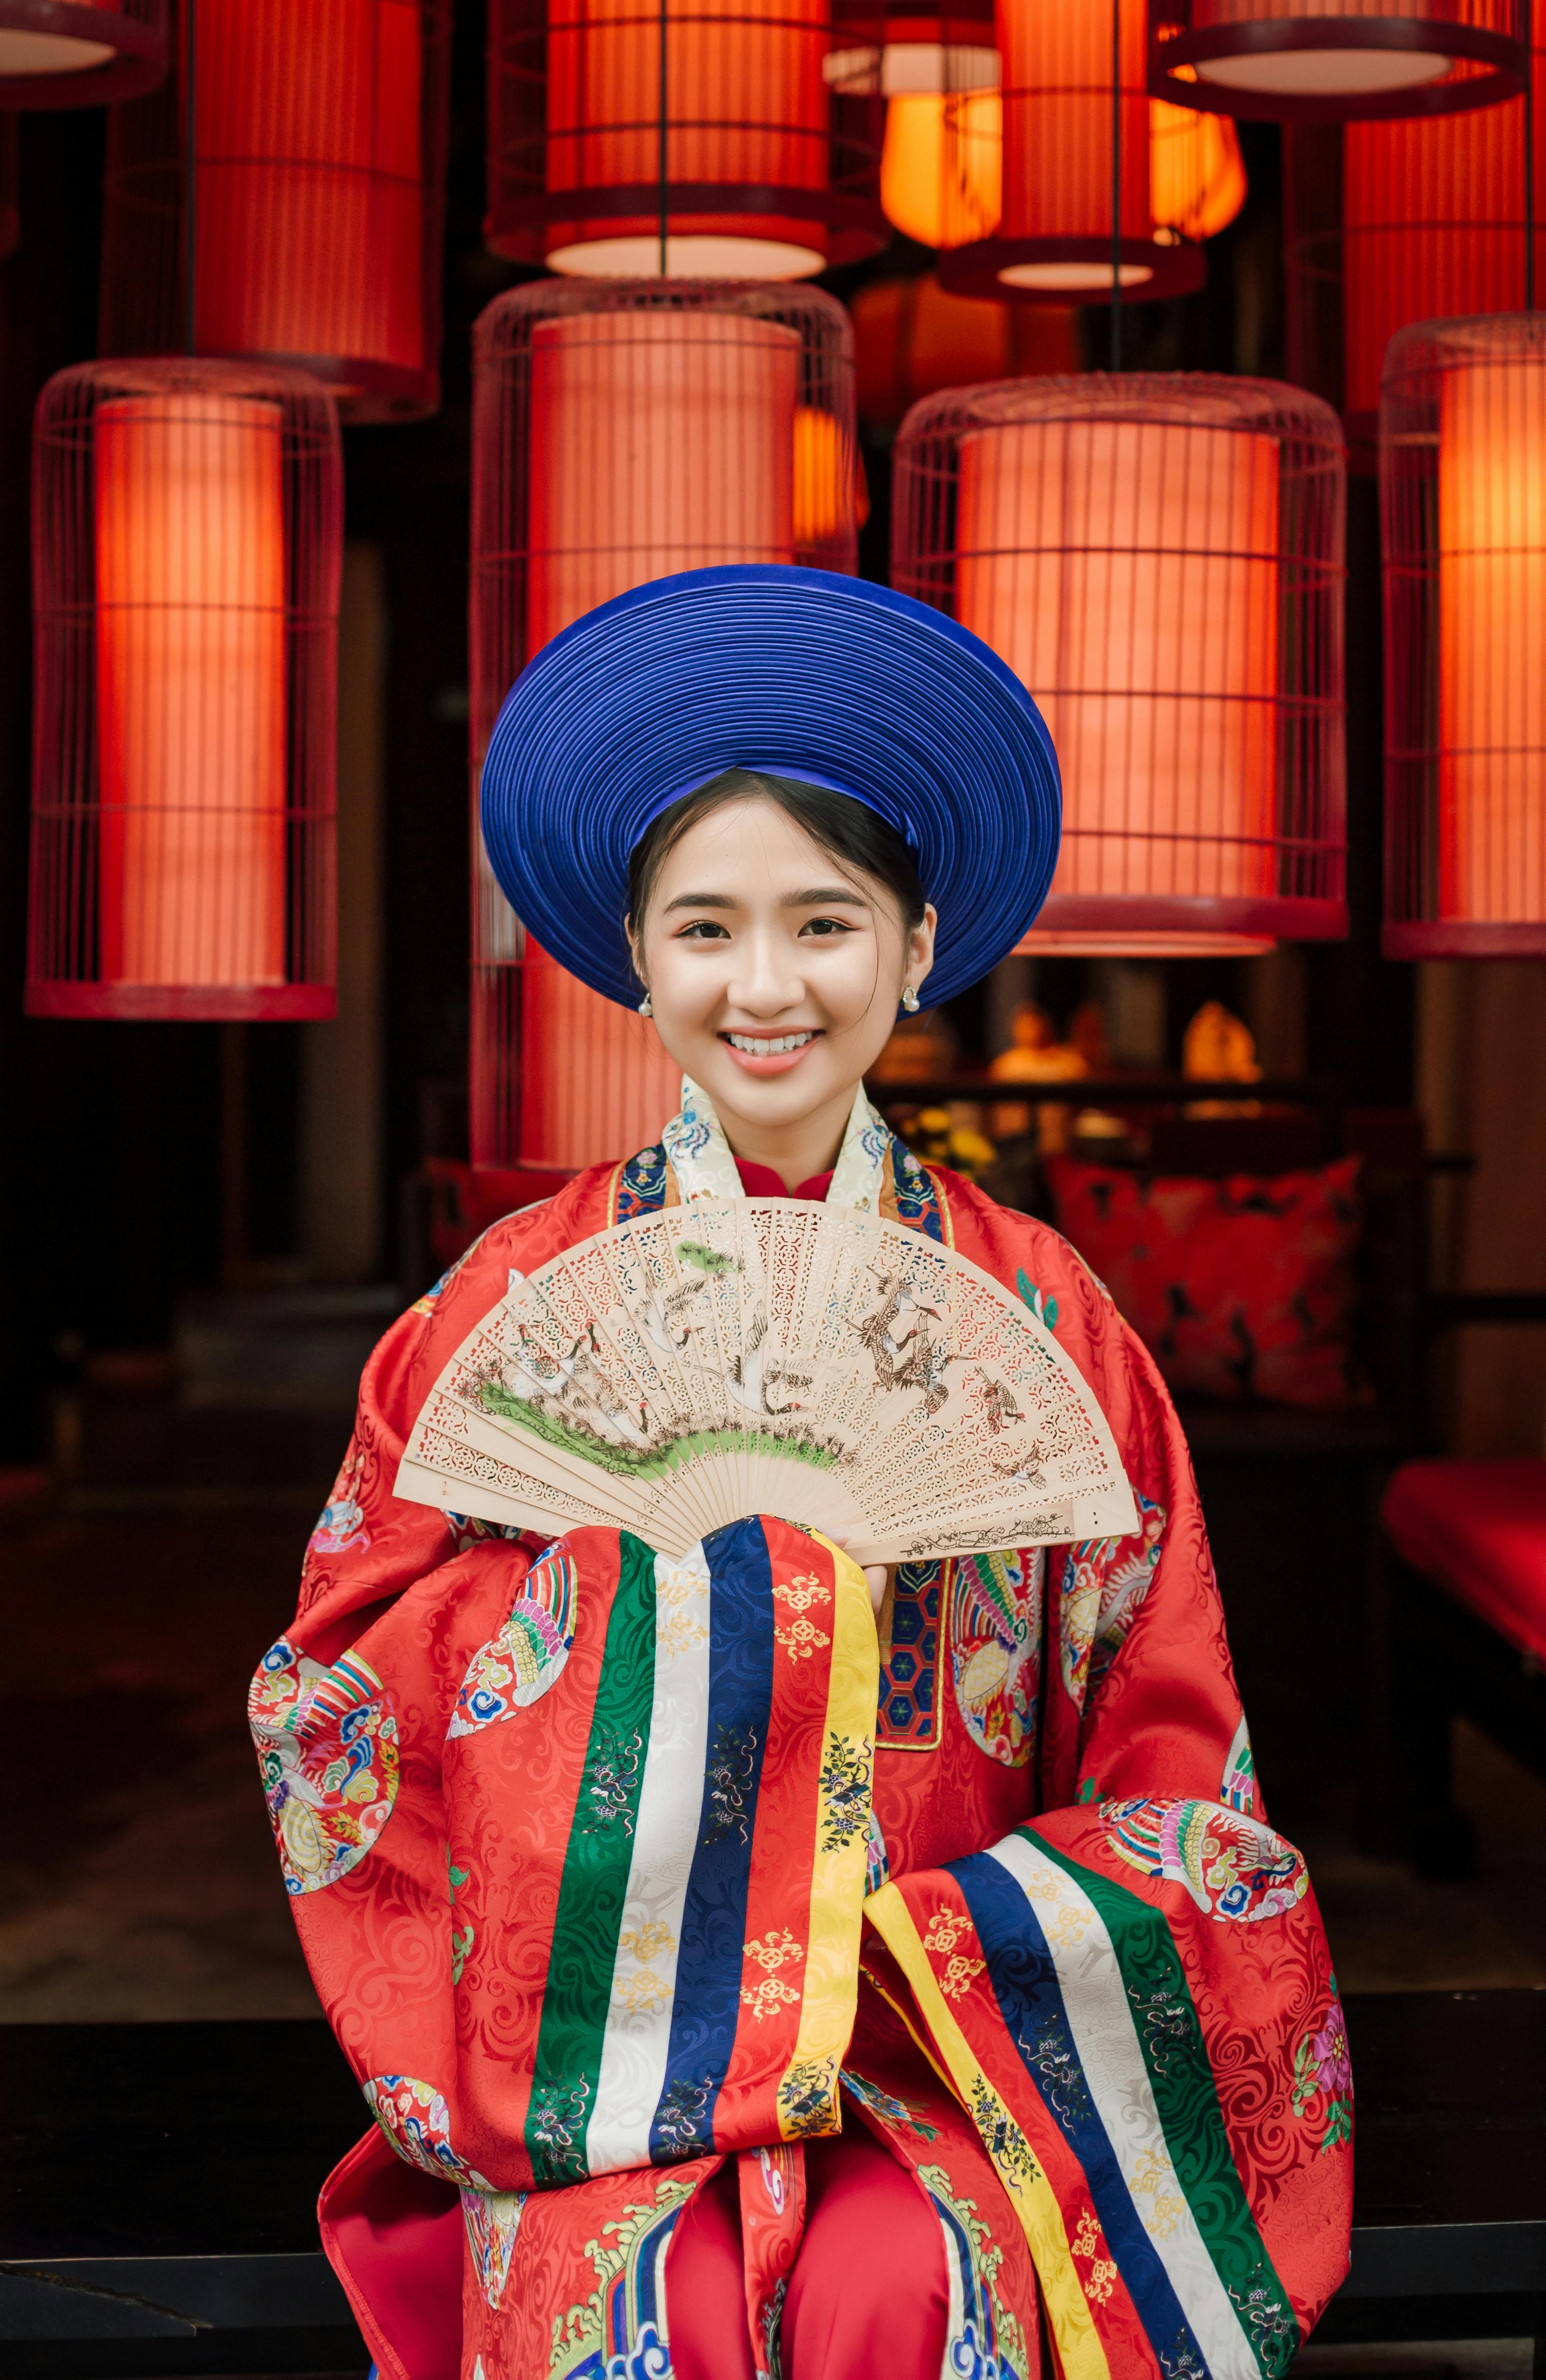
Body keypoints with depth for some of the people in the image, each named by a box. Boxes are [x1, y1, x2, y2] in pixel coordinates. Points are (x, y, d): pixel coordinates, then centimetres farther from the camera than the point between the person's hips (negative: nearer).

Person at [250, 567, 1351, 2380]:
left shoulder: (1034, 1312, 4)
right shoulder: (519, 1298, 3)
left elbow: (1166, 1754, 6)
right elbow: (338, 1694, 7)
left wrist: (913, 1961, -7)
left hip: (940, 2038, 0)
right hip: (597, 2059, 0)